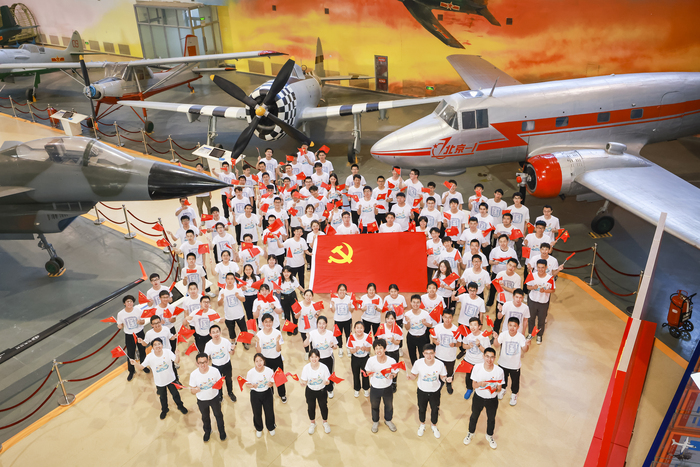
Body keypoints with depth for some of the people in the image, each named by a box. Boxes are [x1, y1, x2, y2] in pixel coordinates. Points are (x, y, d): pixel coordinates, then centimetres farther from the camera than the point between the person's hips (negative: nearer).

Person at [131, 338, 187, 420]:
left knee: (175, 394, 20)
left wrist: (177, 356, -50)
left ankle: (180, 406, 50)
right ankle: (164, 410, 54)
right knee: (163, 397, 24)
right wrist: (135, 363, -41)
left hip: (171, 379, 0)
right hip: (160, 382, 0)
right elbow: (141, 367, -19)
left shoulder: (168, 352, -22)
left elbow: (176, 361, -27)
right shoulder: (150, 357, -22)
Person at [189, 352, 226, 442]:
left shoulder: (215, 371, -24)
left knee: (218, 415, 22)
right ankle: (207, 431, 56)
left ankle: (222, 431, 50)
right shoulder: (194, 374, -23)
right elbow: (192, 390, -13)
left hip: (214, 398, -1)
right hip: (202, 400, 1)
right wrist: (195, 390, -37)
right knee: (205, 417, 26)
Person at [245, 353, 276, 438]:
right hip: (255, 395, -1)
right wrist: (252, 386, -30)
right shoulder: (250, 372, -19)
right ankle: (259, 429, 47)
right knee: (257, 413, 16)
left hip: (267, 393, 1)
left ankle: (271, 427, 46)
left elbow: (272, 383, -4)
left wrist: (270, 384, -27)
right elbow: (247, 384, -8)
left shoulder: (269, 371, -16)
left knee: (269, 412, 15)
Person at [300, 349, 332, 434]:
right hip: (310, 391, 1)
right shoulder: (306, 367, -19)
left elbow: (328, 381, -13)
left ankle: (325, 422, 47)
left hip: (322, 391, -1)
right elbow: (304, 383, -14)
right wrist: (301, 382, -37)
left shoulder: (324, 367, -21)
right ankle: (312, 423, 48)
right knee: (311, 407, 18)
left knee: (324, 407, 16)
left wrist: (327, 382, -37)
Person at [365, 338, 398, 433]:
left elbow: (394, 373, -7)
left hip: (387, 388, 0)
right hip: (374, 388, 0)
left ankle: (388, 420, 56)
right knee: (374, 406, 23)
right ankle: (375, 422, 53)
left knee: (389, 405, 25)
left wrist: (392, 375, -29)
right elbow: (368, 372, -5)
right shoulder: (371, 360, -23)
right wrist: (371, 373, -27)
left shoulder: (391, 361, -24)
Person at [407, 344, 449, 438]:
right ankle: (422, 424, 55)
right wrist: (410, 376, -32)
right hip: (422, 391, 0)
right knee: (421, 409, 23)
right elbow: (414, 375, -10)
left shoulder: (440, 364, -24)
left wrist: (446, 379, -30)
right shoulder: (418, 363, -25)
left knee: (435, 409, 22)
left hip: (435, 391, 0)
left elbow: (442, 377, -8)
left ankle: (434, 425, 54)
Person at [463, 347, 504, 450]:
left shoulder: (499, 371, -22)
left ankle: (489, 436, 52)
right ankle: (470, 433, 51)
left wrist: (496, 388, -33)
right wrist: (480, 384, -32)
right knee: (474, 416, 23)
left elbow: (499, 388, -10)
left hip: (492, 399, 0)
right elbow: (474, 384, -10)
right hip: (478, 397, 0)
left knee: (491, 418, 23)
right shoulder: (477, 368, -22)